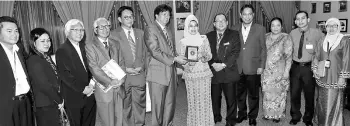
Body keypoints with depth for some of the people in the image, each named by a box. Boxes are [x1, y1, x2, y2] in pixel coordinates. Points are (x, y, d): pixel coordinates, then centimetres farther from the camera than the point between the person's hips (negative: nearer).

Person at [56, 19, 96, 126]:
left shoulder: (83, 46, 10)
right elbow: (65, 75, -16)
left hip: (89, 95, 6)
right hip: (74, 97, -5)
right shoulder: (62, 51, -10)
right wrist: (82, 89, -16)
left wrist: (91, 82, -3)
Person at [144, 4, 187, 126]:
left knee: (170, 104, 11)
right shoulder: (150, 29, -6)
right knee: (158, 105, 1)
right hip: (158, 73, -7)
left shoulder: (168, 30, 20)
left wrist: (180, 59, 2)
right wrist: (174, 59, -15)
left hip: (171, 72, 7)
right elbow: (155, 52, -15)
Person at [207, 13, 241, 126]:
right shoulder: (209, 36, 10)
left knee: (231, 99, 5)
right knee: (214, 98, 11)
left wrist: (223, 64, -15)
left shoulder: (234, 35, 2)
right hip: (213, 72, 2)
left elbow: (235, 52, -7)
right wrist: (213, 64, -13)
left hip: (229, 73, -2)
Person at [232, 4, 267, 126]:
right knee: (240, 94, 14)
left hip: (253, 69, -2)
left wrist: (261, 66, -5)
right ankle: (242, 114, 33)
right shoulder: (235, 29, 4)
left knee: (253, 95, 11)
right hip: (238, 69, 2)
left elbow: (263, 49, -1)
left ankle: (253, 116, 28)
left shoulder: (260, 29, -2)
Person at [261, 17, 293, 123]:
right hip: (266, 70, 3)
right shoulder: (265, 37, 5)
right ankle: (267, 113, 24)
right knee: (267, 92, 8)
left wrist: (287, 71, -12)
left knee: (279, 92, 6)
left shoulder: (286, 38, -5)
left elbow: (289, 56, -7)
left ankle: (278, 114, 22)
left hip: (280, 71, -3)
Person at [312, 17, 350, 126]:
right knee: (322, 102, 14)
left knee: (334, 103, 0)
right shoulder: (322, 41, 8)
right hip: (322, 78, 4)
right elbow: (316, 56, 11)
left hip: (335, 78, -4)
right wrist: (315, 70, -1)